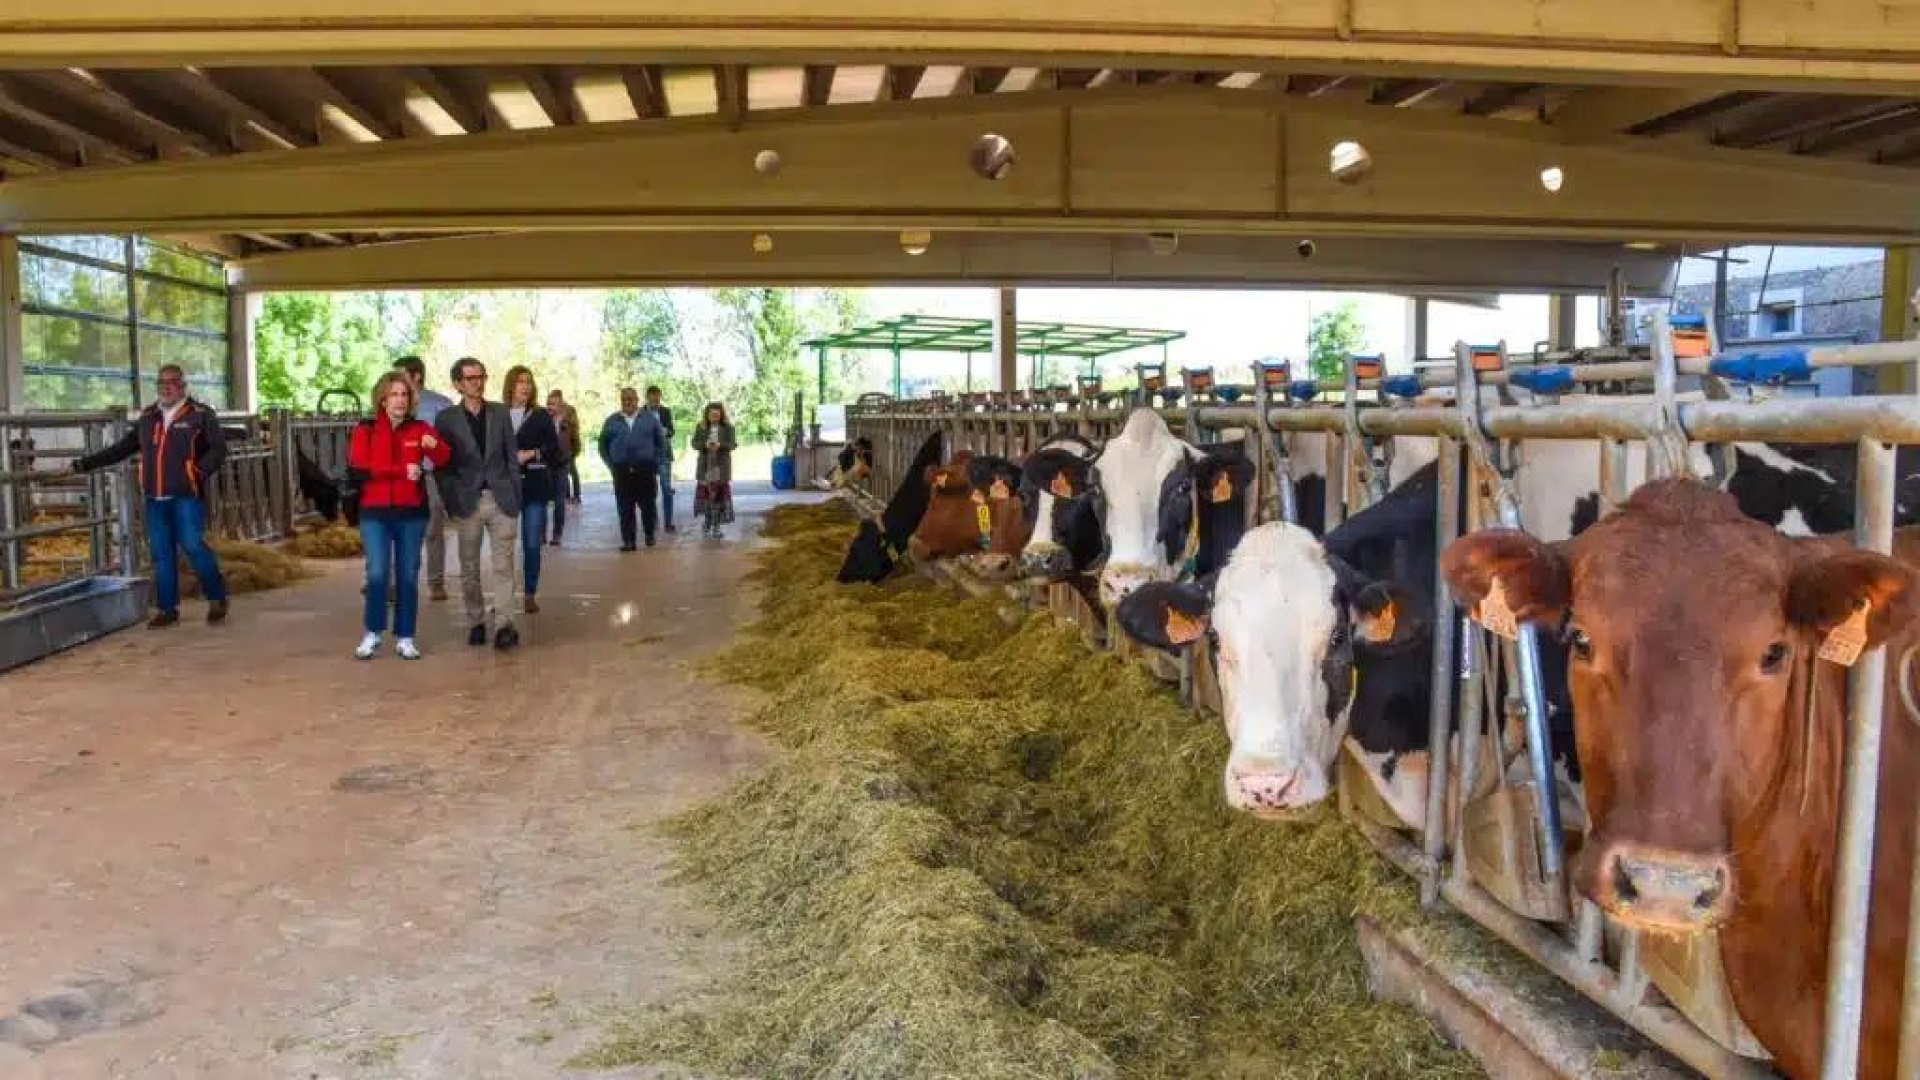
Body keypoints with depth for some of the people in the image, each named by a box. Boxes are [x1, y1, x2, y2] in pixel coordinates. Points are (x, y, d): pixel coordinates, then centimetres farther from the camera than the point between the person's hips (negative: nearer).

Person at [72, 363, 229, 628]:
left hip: (187, 496, -5)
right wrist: (87, 463, 18)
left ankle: (217, 598, 5)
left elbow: (219, 448, -6)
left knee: (193, 546, -11)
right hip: (155, 499, 5)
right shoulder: (147, 417, 15)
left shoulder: (200, 414, -1)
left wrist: (201, 472, -21)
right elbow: (123, 448, 21)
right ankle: (167, 608, 13)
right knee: (161, 553, 6)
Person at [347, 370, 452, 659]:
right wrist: (402, 470, -16)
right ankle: (373, 634, 12)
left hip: (412, 512, 2)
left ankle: (405, 638, 13)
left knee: (408, 576, 5)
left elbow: (444, 458, -8)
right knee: (377, 574, -6)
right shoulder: (365, 429, 2)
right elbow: (358, 468, -12)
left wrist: (434, 445, -31)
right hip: (375, 512, -1)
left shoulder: (420, 428, 6)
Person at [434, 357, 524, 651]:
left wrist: (515, 499, 3)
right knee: (469, 568, 7)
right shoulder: (446, 419, 2)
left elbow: (511, 457, 8)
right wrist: (451, 505, -6)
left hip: (501, 499, 0)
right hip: (468, 502, 0)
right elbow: (441, 466, 1)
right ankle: (476, 622, 18)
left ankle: (504, 624, -7)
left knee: (503, 565, -5)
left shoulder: (501, 412, 7)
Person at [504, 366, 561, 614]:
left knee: (532, 543, 1)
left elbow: (554, 449, 3)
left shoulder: (541, 416, 7)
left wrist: (532, 453, -12)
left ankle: (531, 594, 10)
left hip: (535, 487, 0)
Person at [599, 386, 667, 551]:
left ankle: (650, 535, 23)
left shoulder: (650, 419, 8)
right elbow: (603, 446, 15)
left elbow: (661, 443, 10)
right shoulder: (612, 421, 10)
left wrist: (656, 464, 3)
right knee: (625, 508, -2)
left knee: (648, 505, 4)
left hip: (646, 471, -1)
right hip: (621, 472, 1)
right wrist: (612, 466, 6)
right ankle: (628, 540, 4)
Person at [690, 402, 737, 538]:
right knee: (705, 494, -4)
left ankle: (717, 526, 4)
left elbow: (731, 445, -4)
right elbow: (695, 444, 2)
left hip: (721, 467, -1)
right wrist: (705, 445, -18)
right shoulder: (701, 427, 7)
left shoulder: (728, 428, 4)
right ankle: (706, 523, 9)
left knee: (720, 495, -1)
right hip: (705, 466, 1)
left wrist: (720, 445, -23)